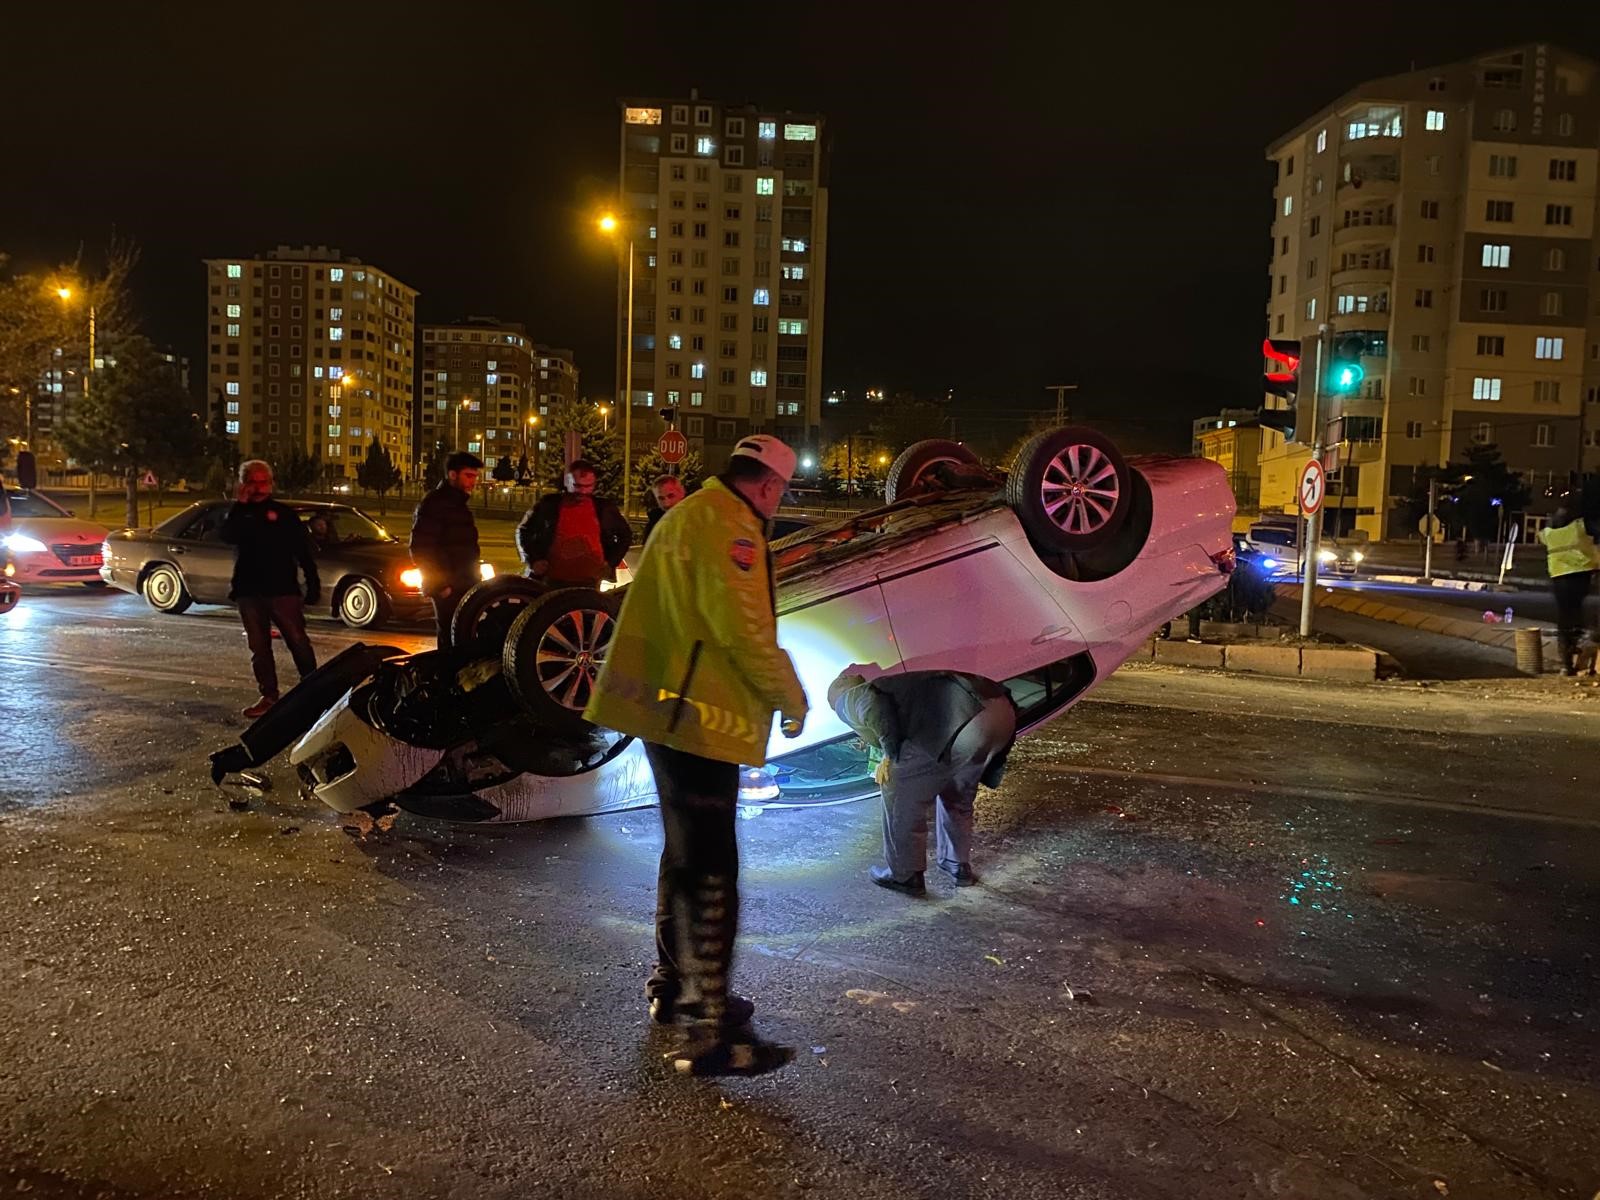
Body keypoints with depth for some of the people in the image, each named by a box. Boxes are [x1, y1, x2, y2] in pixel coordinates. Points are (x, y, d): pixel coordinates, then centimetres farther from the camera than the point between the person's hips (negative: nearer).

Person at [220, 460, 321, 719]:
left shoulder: (284, 513, 6)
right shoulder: (238, 514, 12)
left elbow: (303, 551, 3)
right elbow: (227, 536, -11)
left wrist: (313, 585, -4)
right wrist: (240, 504, -12)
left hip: (283, 590, -3)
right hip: (249, 591, 3)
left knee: (298, 643, -5)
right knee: (259, 647, 7)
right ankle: (269, 696, 14)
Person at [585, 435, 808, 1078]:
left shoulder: (683, 517, 19)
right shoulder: (729, 524, -13)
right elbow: (743, 628, -20)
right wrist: (789, 693, -7)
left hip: (666, 706, 11)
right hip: (700, 715, -11)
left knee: (685, 851, 21)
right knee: (710, 871, -7)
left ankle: (672, 984, 34)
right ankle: (711, 1034, -3)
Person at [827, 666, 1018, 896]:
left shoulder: (847, 701, 15)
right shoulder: (890, 684, 38)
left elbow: (872, 704, -6)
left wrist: (892, 754, 2)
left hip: (964, 723, -8)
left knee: (901, 797, 14)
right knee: (958, 796, 31)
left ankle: (904, 876, 27)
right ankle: (958, 865, 45)